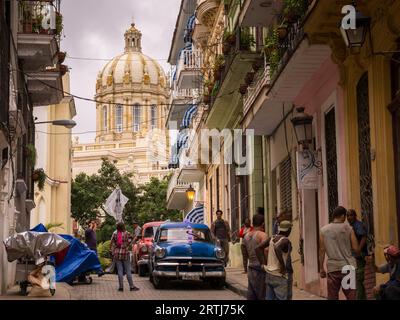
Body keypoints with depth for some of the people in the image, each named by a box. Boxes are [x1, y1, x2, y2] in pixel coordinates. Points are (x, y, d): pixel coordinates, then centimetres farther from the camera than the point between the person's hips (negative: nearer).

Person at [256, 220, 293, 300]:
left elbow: (258, 248, 3)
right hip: (281, 277, -7)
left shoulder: (272, 238, 7)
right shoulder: (285, 240, -14)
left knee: (270, 298, 10)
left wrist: (264, 264, 4)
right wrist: (283, 266, -25)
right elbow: (277, 248, -34)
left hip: (269, 275, 8)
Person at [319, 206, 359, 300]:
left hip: (332, 267, 1)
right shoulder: (348, 229, -1)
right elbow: (356, 249, -5)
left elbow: (322, 250, 2)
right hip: (348, 266, -1)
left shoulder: (324, 230, 3)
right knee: (351, 296, 2)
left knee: (332, 297, 7)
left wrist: (321, 268, 8)